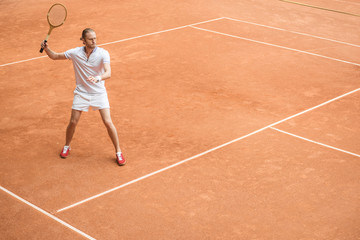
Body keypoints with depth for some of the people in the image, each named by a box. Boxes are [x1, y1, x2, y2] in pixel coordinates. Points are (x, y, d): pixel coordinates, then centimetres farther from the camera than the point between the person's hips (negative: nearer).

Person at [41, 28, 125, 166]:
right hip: (81, 92, 2)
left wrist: (98, 78, -49)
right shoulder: (75, 53, -7)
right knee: (73, 122, 3)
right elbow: (54, 56, 6)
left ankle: (118, 152, 7)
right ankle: (67, 146, 31)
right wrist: (46, 48, -14)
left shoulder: (103, 54, -15)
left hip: (99, 93, -2)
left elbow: (108, 73, -28)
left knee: (108, 122, -9)